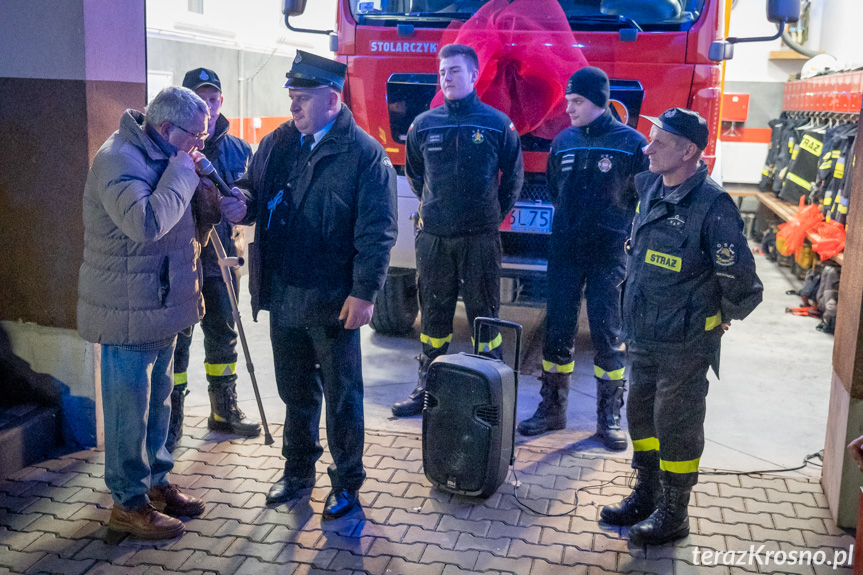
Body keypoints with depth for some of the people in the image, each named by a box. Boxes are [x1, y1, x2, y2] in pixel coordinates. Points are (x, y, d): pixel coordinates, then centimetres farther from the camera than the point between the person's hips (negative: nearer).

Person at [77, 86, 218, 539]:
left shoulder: (160, 156, 11)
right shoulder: (119, 159, -20)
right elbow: (146, 222, -35)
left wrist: (203, 199, 1)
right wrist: (182, 172, -24)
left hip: (162, 305, 10)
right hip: (129, 311, -10)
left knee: (157, 403, 20)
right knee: (130, 411, 3)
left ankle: (155, 482, 35)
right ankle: (129, 503, 17)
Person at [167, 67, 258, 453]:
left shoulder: (237, 149, 8)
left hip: (222, 257, 4)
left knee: (223, 336, 14)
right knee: (177, 338, 2)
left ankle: (224, 410, 29)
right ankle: (171, 418, 15)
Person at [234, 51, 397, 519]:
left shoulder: (364, 154, -10)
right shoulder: (278, 143, 8)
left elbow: (376, 231, -14)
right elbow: (252, 191, 14)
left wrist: (364, 292, -18)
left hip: (332, 300, -6)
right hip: (282, 296, 6)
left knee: (341, 396, 8)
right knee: (295, 391, 20)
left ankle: (347, 481, 25)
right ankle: (298, 470, 37)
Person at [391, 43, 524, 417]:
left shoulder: (497, 124, 0)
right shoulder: (424, 124, 6)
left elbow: (514, 176, 10)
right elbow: (413, 173, 21)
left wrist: (494, 215, 11)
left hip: (480, 238, -2)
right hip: (432, 236, 3)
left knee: (484, 314, 4)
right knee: (434, 314, 10)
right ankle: (427, 387, 21)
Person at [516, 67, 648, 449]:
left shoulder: (631, 143, -5)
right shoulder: (563, 141, 7)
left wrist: (624, 233, -1)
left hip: (608, 255, -3)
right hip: (564, 253, 4)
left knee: (607, 336, 2)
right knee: (557, 332, 7)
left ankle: (609, 417, 13)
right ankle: (552, 409, 20)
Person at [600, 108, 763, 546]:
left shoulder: (712, 204, -20)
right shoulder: (649, 188, 2)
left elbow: (738, 274, -16)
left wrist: (724, 316, -2)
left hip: (685, 343, -7)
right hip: (643, 335, 8)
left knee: (677, 425, 5)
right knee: (641, 413, 18)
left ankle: (673, 513, 22)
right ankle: (646, 494, 36)